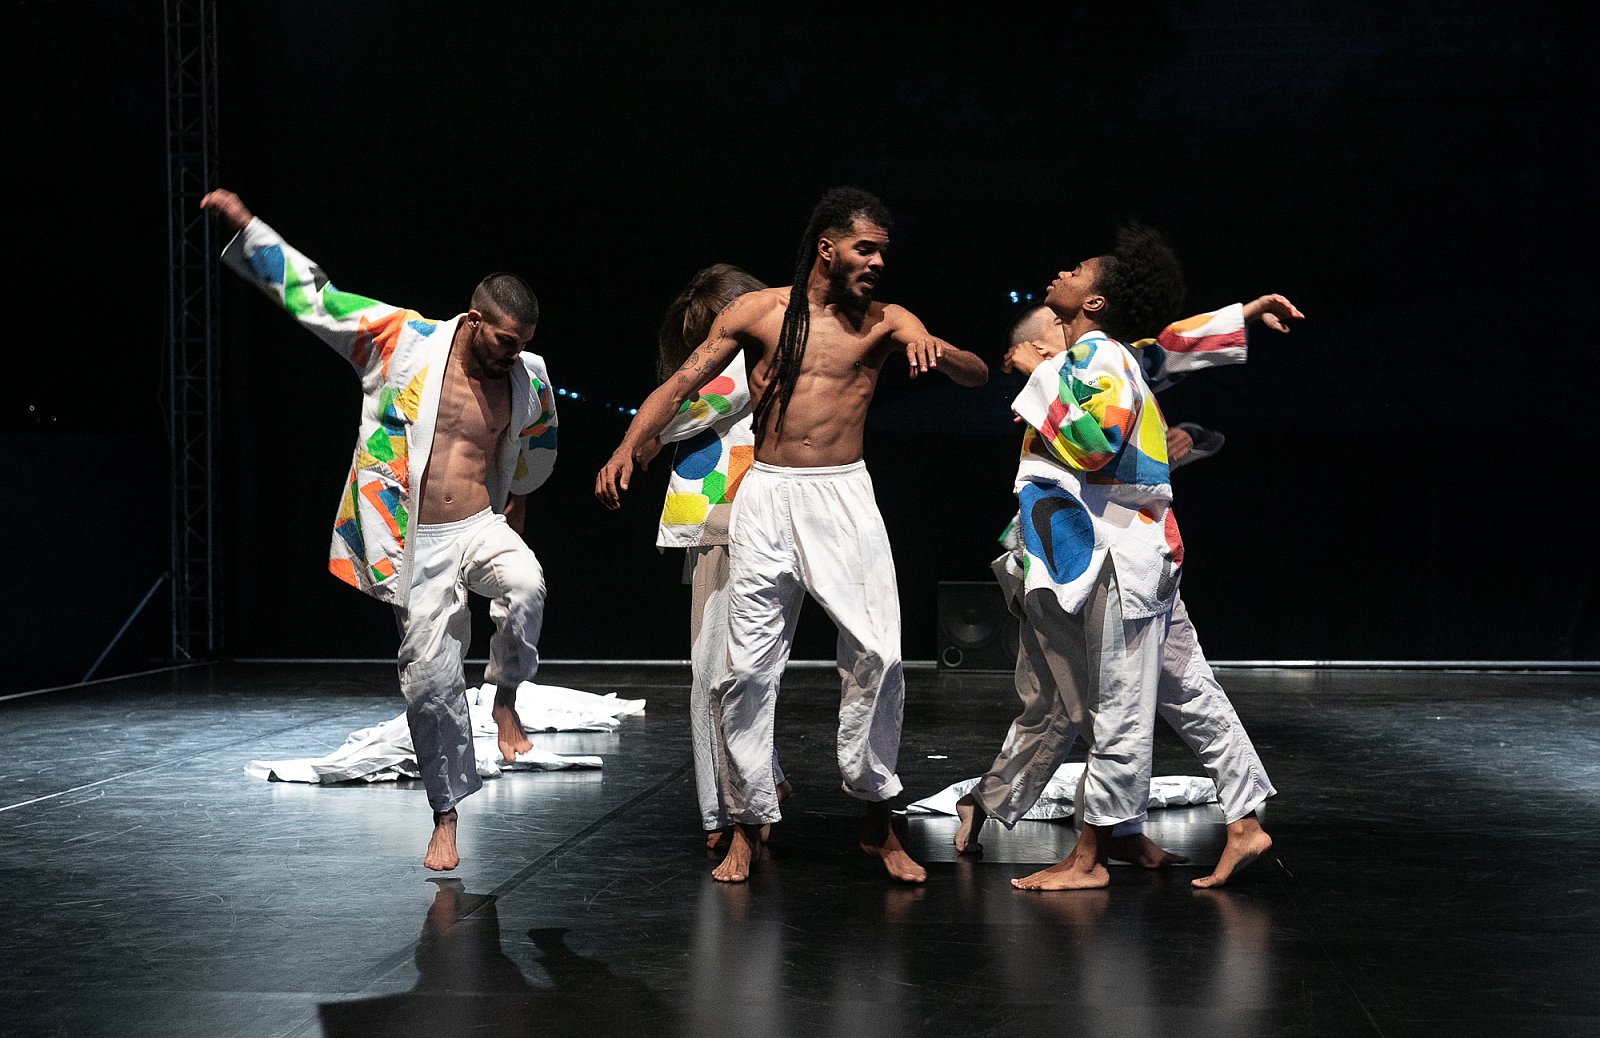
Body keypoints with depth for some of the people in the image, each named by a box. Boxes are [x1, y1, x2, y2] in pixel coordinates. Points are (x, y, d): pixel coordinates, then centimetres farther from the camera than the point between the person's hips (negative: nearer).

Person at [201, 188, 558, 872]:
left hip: (479, 527, 2)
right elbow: (312, 295, -2)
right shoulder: (401, 341, -7)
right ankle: (445, 819, 14)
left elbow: (539, 439, 24)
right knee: (431, 678, -1)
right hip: (411, 544, -1)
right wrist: (246, 227, -4)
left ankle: (506, 701, -8)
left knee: (526, 586, -33)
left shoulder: (529, 380, 1)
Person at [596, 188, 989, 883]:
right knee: (749, 666, -1)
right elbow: (679, 386, 4)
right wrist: (629, 446, -12)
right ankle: (749, 825, 11)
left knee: (876, 655, -10)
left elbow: (979, 377, 1)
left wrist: (935, 349, -21)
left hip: (846, 495, 0)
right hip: (768, 495, 0)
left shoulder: (885, 322, 6)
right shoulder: (757, 312, 4)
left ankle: (876, 820, 3)